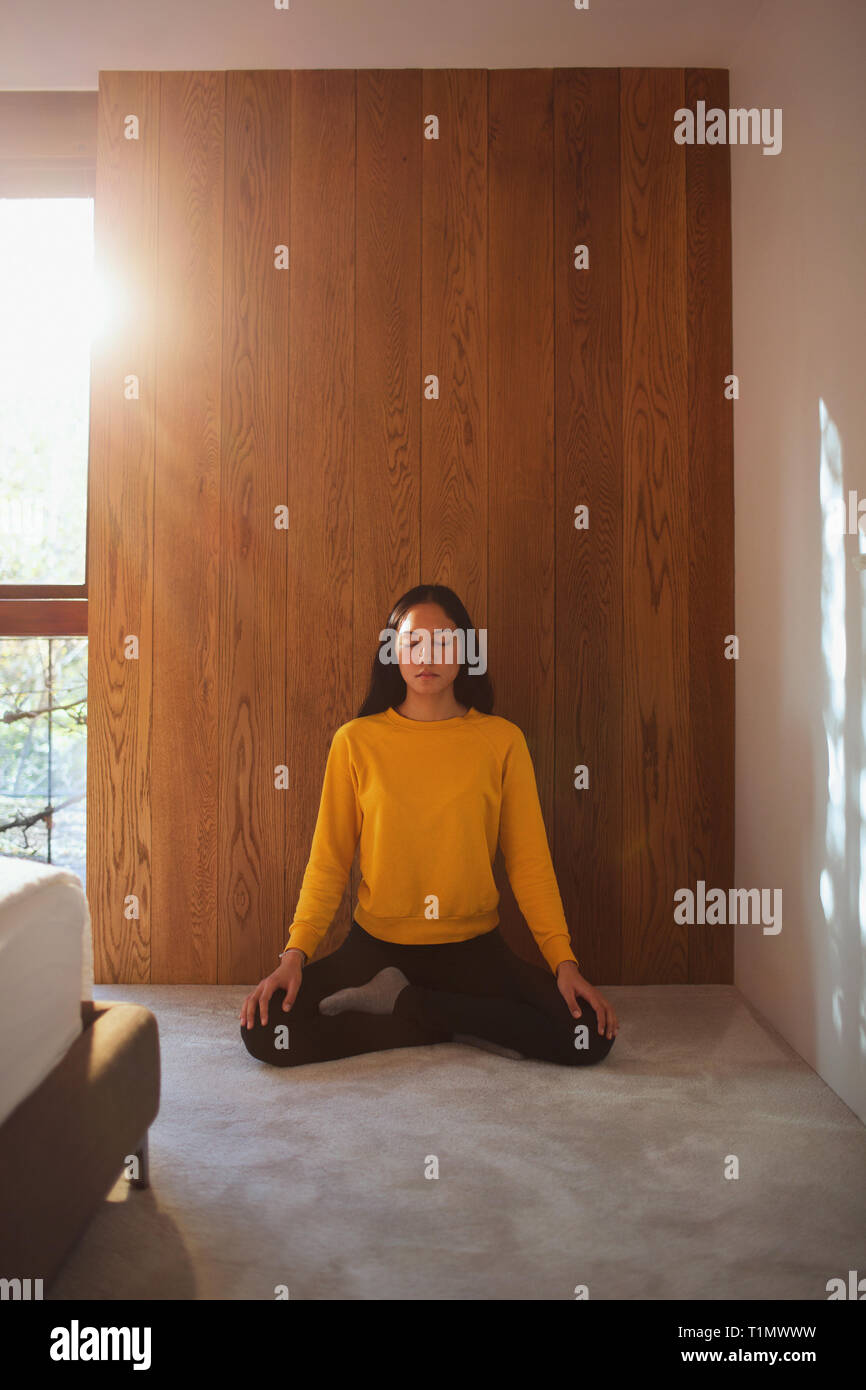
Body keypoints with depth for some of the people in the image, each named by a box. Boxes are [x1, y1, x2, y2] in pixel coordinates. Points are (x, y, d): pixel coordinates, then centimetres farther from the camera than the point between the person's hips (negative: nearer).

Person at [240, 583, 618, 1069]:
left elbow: (529, 861, -3)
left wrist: (565, 962, -13)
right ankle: (462, 1026, -5)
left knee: (590, 1036, -20)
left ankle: (397, 1001, -4)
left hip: (474, 949, 0)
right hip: (376, 946, 0)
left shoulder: (502, 739, -3)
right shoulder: (356, 741, -3)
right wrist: (295, 954, -14)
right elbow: (328, 862, -2)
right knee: (264, 1032, -20)